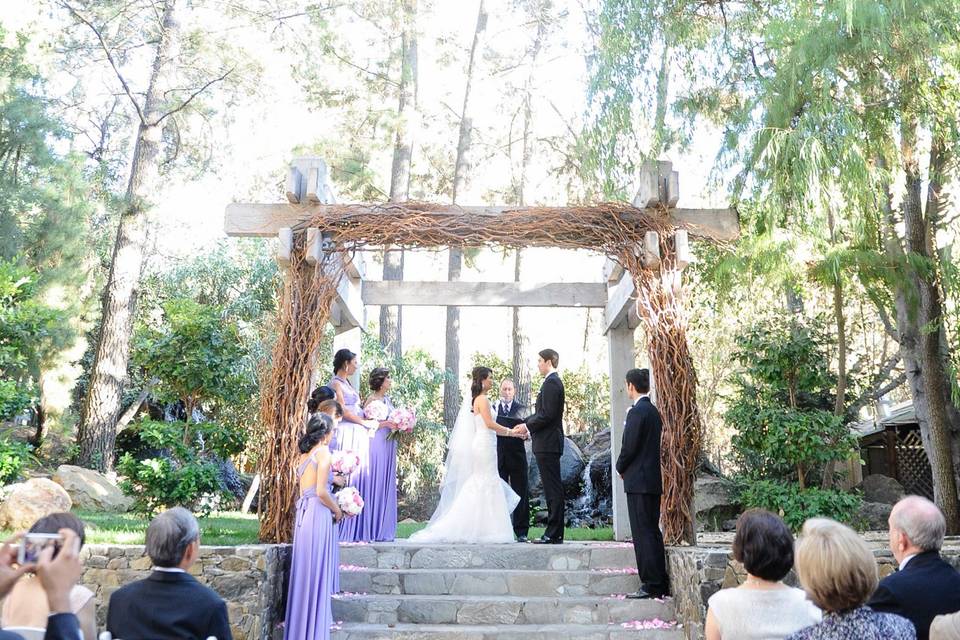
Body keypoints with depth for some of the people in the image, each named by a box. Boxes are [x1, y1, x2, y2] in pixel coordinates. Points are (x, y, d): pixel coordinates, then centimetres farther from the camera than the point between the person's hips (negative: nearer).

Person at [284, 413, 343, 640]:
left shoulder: (304, 454, 14)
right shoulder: (323, 452, -9)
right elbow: (321, 491, -14)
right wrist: (337, 510, 0)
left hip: (303, 514, 8)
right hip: (318, 514, -8)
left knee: (304, 569, 13)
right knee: (318, 571, -1)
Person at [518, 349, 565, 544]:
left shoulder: (551, 383, -14)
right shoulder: (553, 381, 18)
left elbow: (548, 414, -20)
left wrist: (528, 426, -10)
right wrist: (526, 423, 11)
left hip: (547, 443, -11)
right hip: (549, 443, 11)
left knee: (553, 489, -7)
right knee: (553, 489, 11)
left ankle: (554, 534, -3)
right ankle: (554, 533, 16)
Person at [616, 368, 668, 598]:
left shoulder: (637, 412, -15)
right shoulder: (653, 411, 13)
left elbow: (629, 447, -17)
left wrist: (621, 468, 0)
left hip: (639, 481, -10)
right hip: (653, 480, 10)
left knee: (643, 533, -5)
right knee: (652, 531, 14)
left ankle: (650, 585, -3)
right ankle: (660, 583, 19)